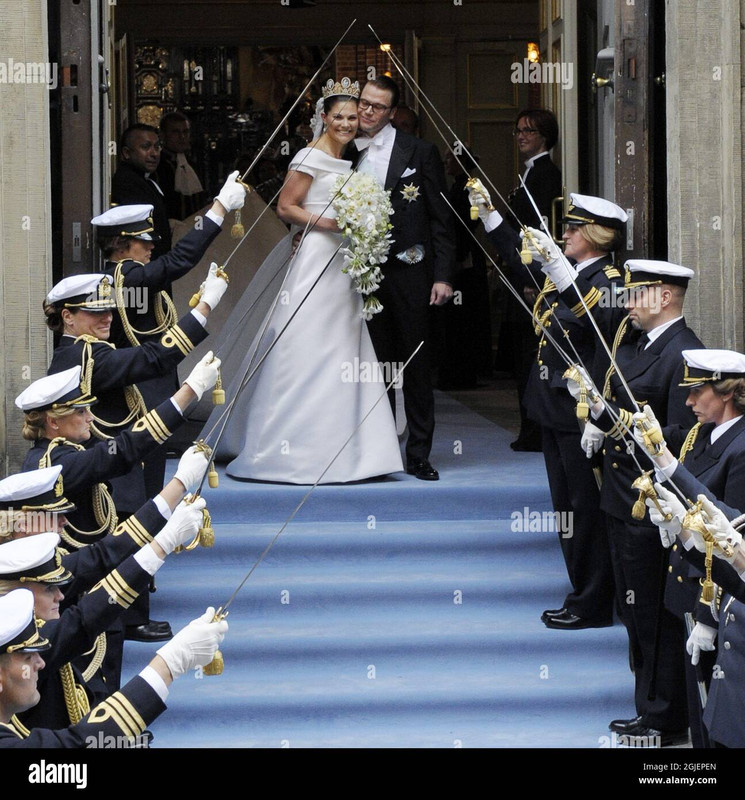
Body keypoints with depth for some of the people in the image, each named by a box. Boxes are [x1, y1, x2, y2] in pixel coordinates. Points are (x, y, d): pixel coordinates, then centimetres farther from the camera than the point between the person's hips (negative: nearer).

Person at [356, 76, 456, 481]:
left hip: (408, 272, -3)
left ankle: (418, 455, 8)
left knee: (417, 367, 2)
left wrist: (443, 275, -7)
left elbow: (441, 217, -1)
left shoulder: (419, 152, -1)